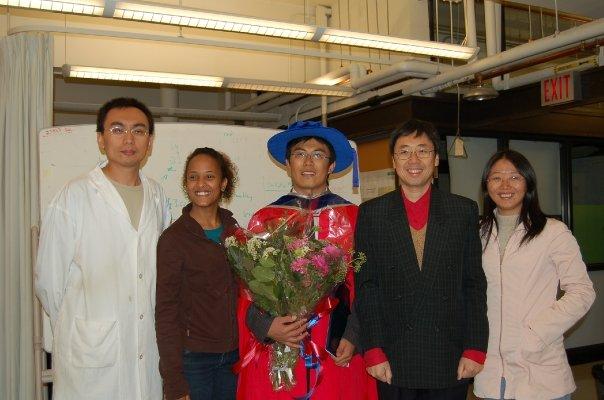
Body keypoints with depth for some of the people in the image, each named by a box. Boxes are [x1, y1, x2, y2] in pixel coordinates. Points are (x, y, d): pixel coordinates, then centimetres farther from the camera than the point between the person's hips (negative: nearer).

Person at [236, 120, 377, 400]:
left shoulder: (353, 218, 2)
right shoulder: (264, 220, 3)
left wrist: (353, 336, -9)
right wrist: (266, 326, -13)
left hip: (338, 357, 0)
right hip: (274, 358, 0)